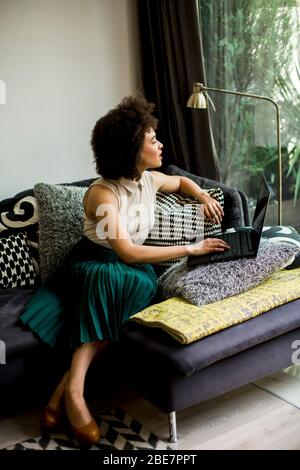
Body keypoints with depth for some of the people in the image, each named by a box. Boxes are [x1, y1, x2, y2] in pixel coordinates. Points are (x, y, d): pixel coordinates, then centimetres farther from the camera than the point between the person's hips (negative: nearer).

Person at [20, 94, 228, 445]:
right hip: (90, 265, -5)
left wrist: (204, 197, 5)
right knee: (112, 279, -40)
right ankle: (74, 393, -39)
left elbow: (182, 181, 26)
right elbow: (128, 252, -27)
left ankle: (68, 389, -34)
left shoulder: (151, 179, 1)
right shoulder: (103, 193, -21)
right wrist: (190, 249, -25)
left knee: (141, 284, -32)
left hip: (131, 270, 5)